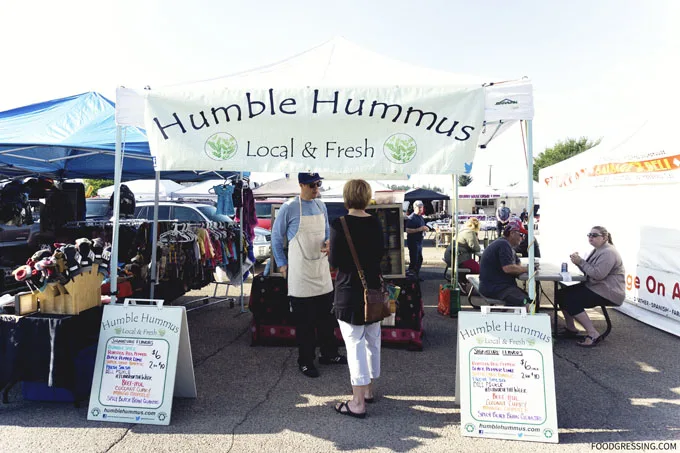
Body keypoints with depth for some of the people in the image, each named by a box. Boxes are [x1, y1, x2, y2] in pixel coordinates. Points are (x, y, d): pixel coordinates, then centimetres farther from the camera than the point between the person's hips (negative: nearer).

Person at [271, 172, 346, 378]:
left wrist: (328, 243, -3)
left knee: (327, 316, 15)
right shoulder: (289, 208, -10)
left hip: (322, 270, 6)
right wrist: (282, 264, -2)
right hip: (300, 274, -6)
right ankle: (305, 361, 19)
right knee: (304, 320, 4)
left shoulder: (321, 206, 7)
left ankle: (329, 354, 31)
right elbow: (276, 237, -2)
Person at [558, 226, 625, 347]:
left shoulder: (608, 253, -17)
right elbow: (588, 270, 14)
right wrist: (578, 261, -4)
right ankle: (571, 329, 12)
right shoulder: (597, 250, 15)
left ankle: (593, 334, -17)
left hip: (608, 292, -10)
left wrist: (580, 262, -20)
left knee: (571, 300, -23)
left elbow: (598, 274, -26)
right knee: (562, 294, 2)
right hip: (595, 286, 10)